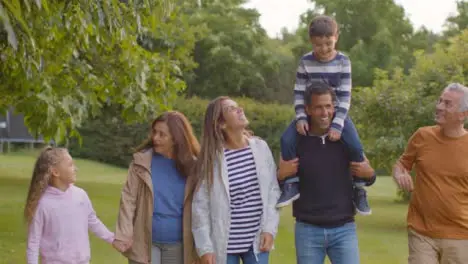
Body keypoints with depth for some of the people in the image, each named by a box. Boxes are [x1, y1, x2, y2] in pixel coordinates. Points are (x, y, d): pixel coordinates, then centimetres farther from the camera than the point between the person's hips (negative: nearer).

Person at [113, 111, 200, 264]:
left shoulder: (191, 166, -3)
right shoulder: (142, 161, -5)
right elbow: (128, 198, -6)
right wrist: (124, 234, -15)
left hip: (177, 245, 2)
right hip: (145, 242, -1)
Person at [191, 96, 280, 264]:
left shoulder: (260, 147, 0)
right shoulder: (212, 157, -9)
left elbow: (273, 190, 5)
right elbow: (200, 205, -7)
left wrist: (269, 228, -4)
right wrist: (205, 248, -10)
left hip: (257, 242, 3)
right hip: (224, 244, -2)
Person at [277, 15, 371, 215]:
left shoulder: (343, 61, -9)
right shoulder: (306, 62, -6)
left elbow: (345, 96, -12)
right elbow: (299, 93, -3)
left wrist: (337, 124, -22)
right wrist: (301, 118, -19)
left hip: (336, 113, -1)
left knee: (355, 146, -23)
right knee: (287, 139, -23)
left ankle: (359, 190, -4)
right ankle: (291, 185, -11)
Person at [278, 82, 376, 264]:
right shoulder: (295, 142, -1)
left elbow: (367, 178, 12)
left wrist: (369, 174, -11)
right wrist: (281, 174, -15)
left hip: (343, 229, 0)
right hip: (308, 230, 0)